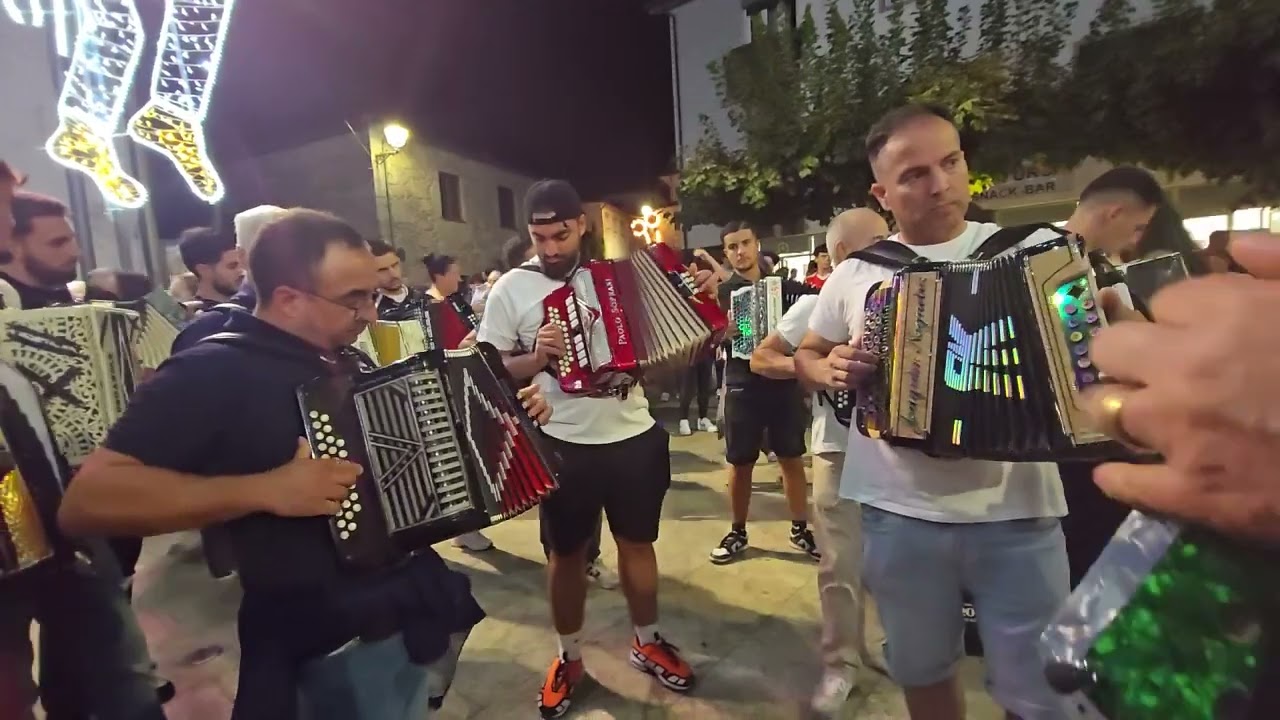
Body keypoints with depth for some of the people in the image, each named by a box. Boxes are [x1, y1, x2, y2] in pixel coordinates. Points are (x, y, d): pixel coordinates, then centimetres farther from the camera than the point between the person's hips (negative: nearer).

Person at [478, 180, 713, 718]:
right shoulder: (512, 288, -4)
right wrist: (536, 358, -20)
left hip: (634, 436, 3)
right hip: (563, 445, -2)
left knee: (638, 543, 17)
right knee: (567, 553, 14)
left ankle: (648, 644, 40)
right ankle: (569, 659, 37)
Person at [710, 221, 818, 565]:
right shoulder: (722, 292, 0)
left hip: (784, 382, 2)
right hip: (743, 386, -2)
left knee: (792, 458, 10)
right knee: (740, 463, 7)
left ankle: (800, 529, 24)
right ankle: (738, 533, 21)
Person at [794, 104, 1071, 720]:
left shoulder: (1035, 251, -1)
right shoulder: (854, 275, 2)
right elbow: (805, 356, 12)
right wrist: (830, 371, -9)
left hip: (1016, 514, -1)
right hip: (899, 516, 2)